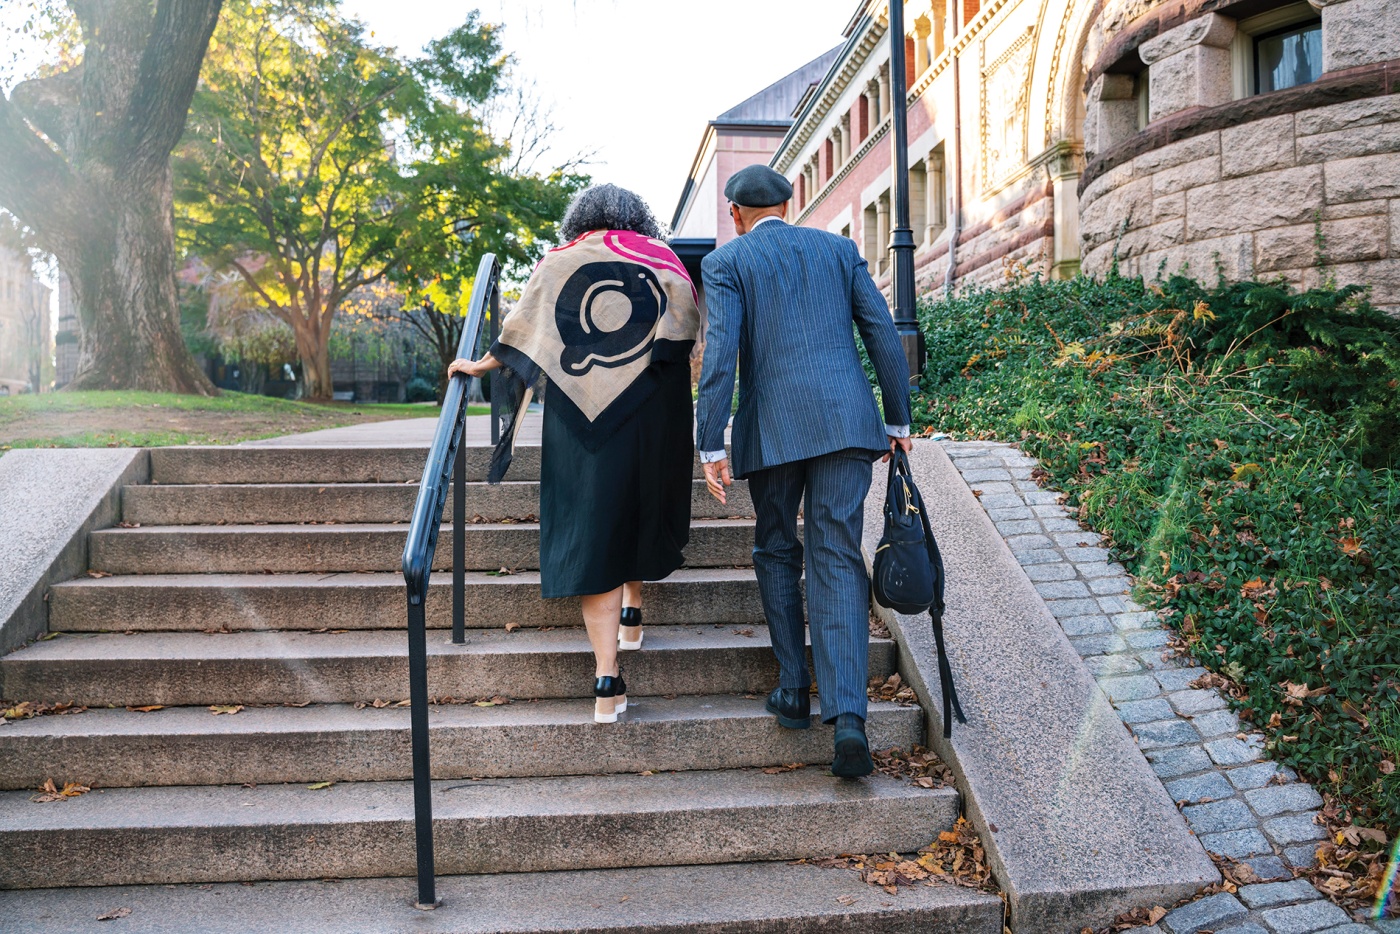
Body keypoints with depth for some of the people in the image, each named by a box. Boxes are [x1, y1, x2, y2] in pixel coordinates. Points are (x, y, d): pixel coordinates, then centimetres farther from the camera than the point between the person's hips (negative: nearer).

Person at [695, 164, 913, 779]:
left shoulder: (725, 262, 5)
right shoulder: (838, 249, 15)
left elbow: (720, 354, -7)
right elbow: (883, 333, 10)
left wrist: (712, 446, -7)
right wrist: (898, 422, 15)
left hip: (773, 428, -2)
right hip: (846, 421, 2)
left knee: (776, 554, 17)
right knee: (838, 562, 1)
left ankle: (794, 693, 21)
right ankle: (847, 716, -10)